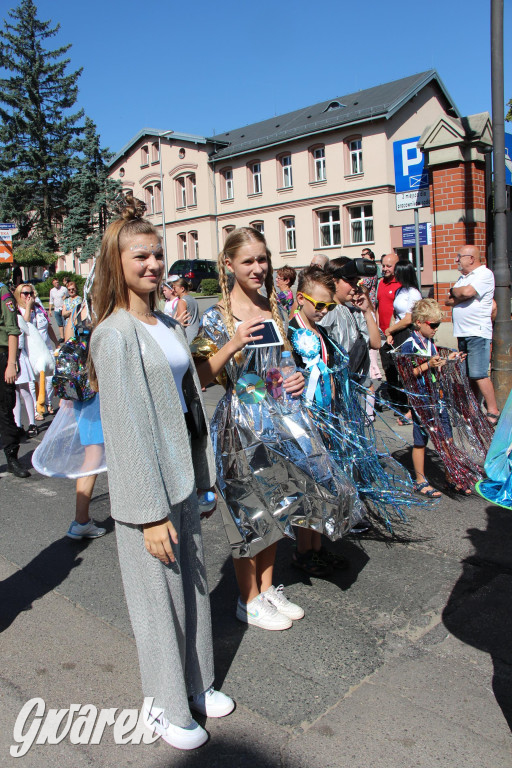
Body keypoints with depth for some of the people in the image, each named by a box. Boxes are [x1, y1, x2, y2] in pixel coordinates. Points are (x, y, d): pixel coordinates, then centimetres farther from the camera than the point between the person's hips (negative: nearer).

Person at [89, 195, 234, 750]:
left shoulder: (166, 323, 9)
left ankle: (196, 683, 39)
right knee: (159, 595, 8)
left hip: (182, 475, 8)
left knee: (193, 582, 18)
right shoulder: (115, 333, -16)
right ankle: (164, 708, 30)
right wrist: (152, 512, -19)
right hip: (145, 484, -8)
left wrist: (202, 478, 14)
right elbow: (124, 428, -19)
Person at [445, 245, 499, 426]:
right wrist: (458, 296, -7)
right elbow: (449, 301, 14)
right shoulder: (464, 277, 20)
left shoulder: (485, 274, -7)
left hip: (478, 332, -9)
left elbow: (467, 292, -22)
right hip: (463, 333, 9)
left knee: (479, 374, -12)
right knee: (468, 374, 10)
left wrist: (453, 291, -2)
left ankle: (493, 411, -6)